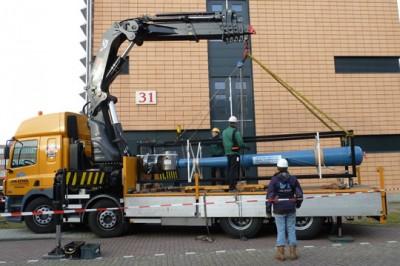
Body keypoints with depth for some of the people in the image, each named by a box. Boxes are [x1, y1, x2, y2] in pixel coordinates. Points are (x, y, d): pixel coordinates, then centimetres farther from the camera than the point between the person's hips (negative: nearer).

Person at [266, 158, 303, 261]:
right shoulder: (293, 179, -1)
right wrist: (298, 204, 20)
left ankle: (280, 253, 4)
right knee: (291, 230, 10)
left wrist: (268, 210, -5)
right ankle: (293, 252, 12)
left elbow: (270, 196, -13)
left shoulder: (274, 180, -9)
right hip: (291, 209, 2)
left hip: (279, 210, -2)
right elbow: (299, 194, 1)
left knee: (281, 230, 5)